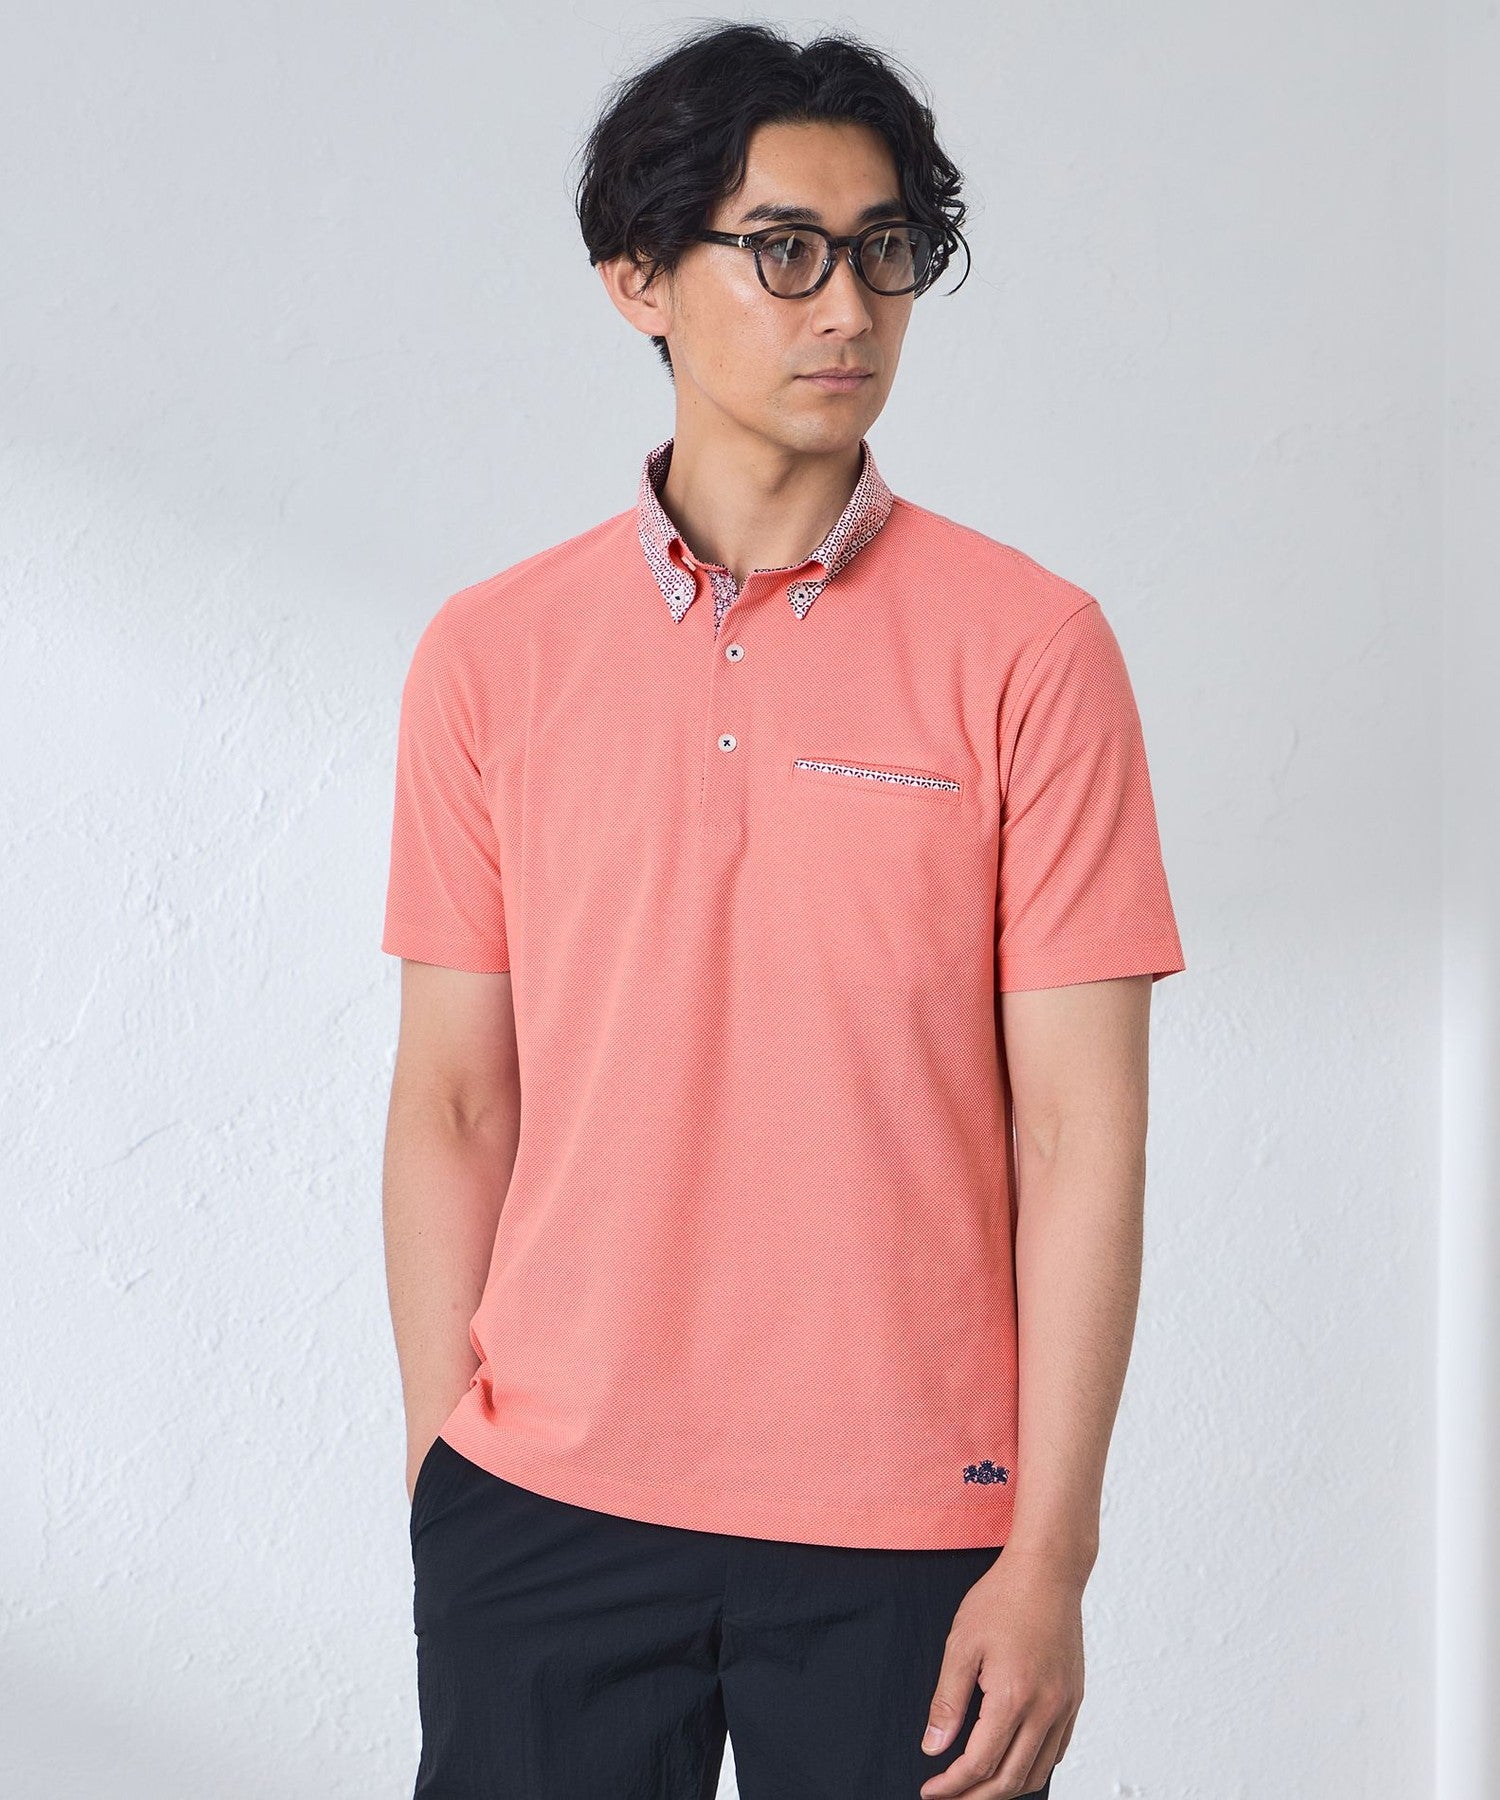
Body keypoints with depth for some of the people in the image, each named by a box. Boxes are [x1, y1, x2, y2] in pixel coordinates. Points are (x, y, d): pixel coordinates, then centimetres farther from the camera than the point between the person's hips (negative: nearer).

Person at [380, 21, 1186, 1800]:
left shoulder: (1029, 648, -3)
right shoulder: (492, 654, 3)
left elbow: (1080, 1126, -5)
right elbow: (454, 1101, 5)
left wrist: (1050, 1553, -8)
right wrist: (441, 1479, 2)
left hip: (906, 1523, -1)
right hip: (544, 1517, 2)